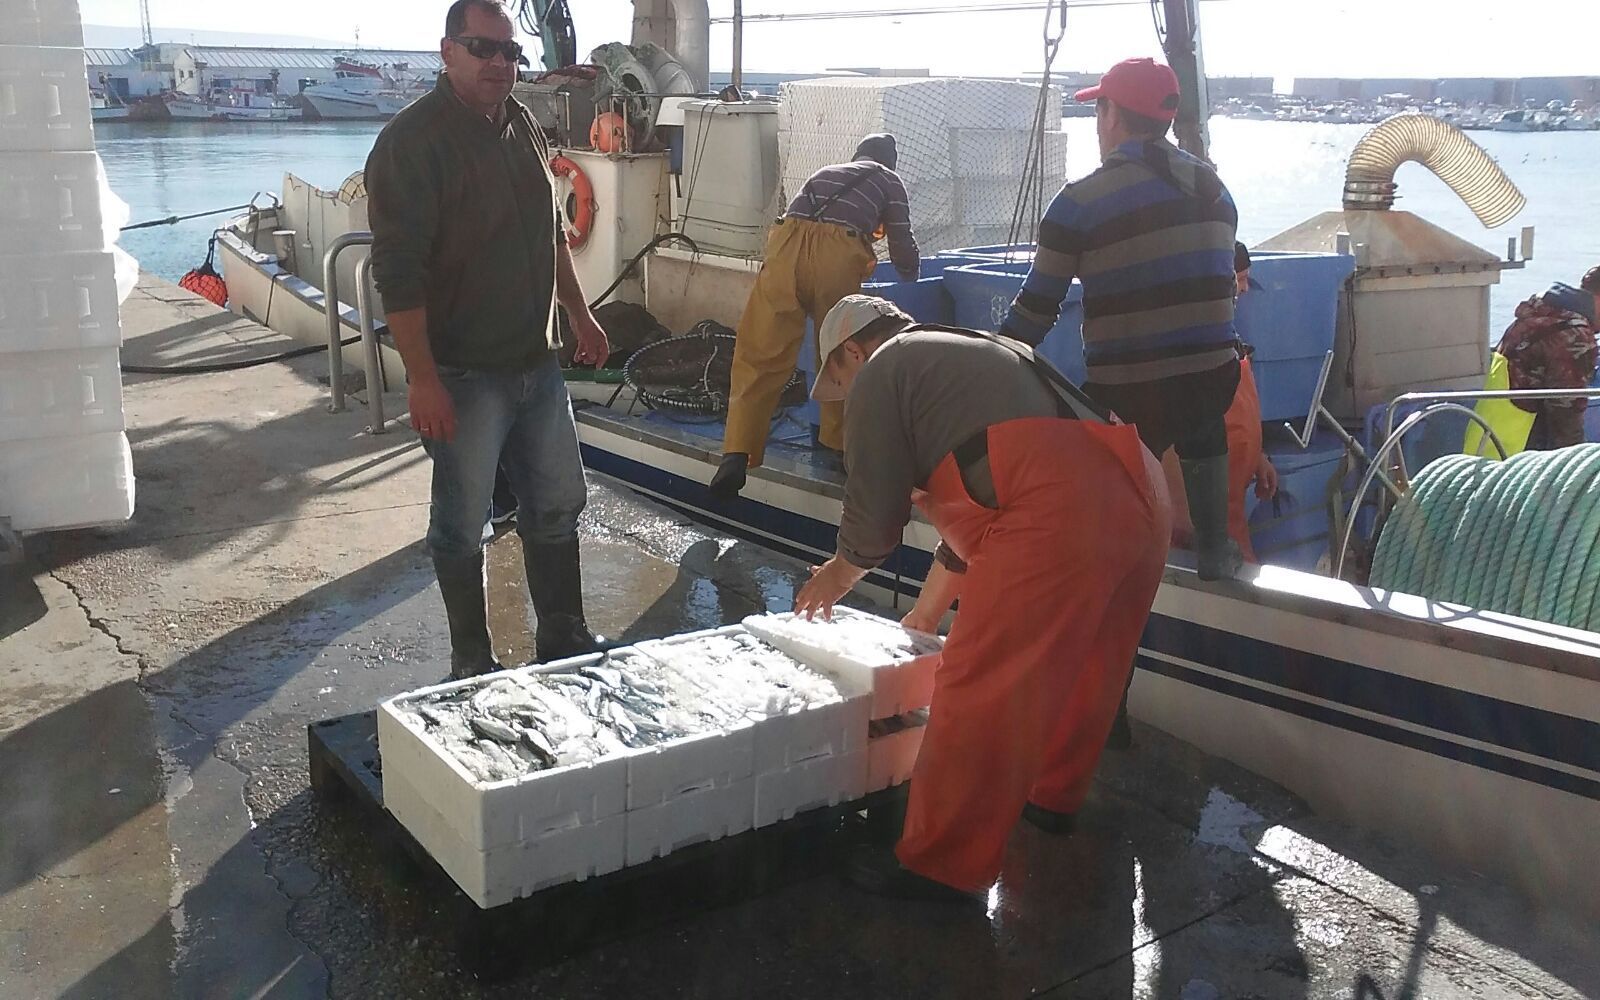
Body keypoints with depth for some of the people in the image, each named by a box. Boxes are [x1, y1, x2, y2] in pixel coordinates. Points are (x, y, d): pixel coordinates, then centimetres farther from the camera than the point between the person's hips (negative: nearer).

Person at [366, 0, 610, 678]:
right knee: (462, 524, 5)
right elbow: (398, 271, -20)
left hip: (537, 362, 8)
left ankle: (562, 635, 31)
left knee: (557, 504, 16)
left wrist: (580, 316, 22)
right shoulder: (414, 140, -15)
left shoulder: (522, 126, 9)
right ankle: (472, 660, 20)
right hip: (463, 374, -7)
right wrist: (423, 379, -23)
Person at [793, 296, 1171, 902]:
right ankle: (1053, 795, 44)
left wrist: (837, 575, 29)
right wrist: (928, 609, 47)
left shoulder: (882, 371, 9)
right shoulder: (975, 353, 36)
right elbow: (977, 507, 40)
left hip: (1058, 512, -10)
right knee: (1078, 667, 26)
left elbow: (873, 514, 8)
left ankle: (942, 867, 8)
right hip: (1144, 501, 10)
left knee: (981, 690, -1)